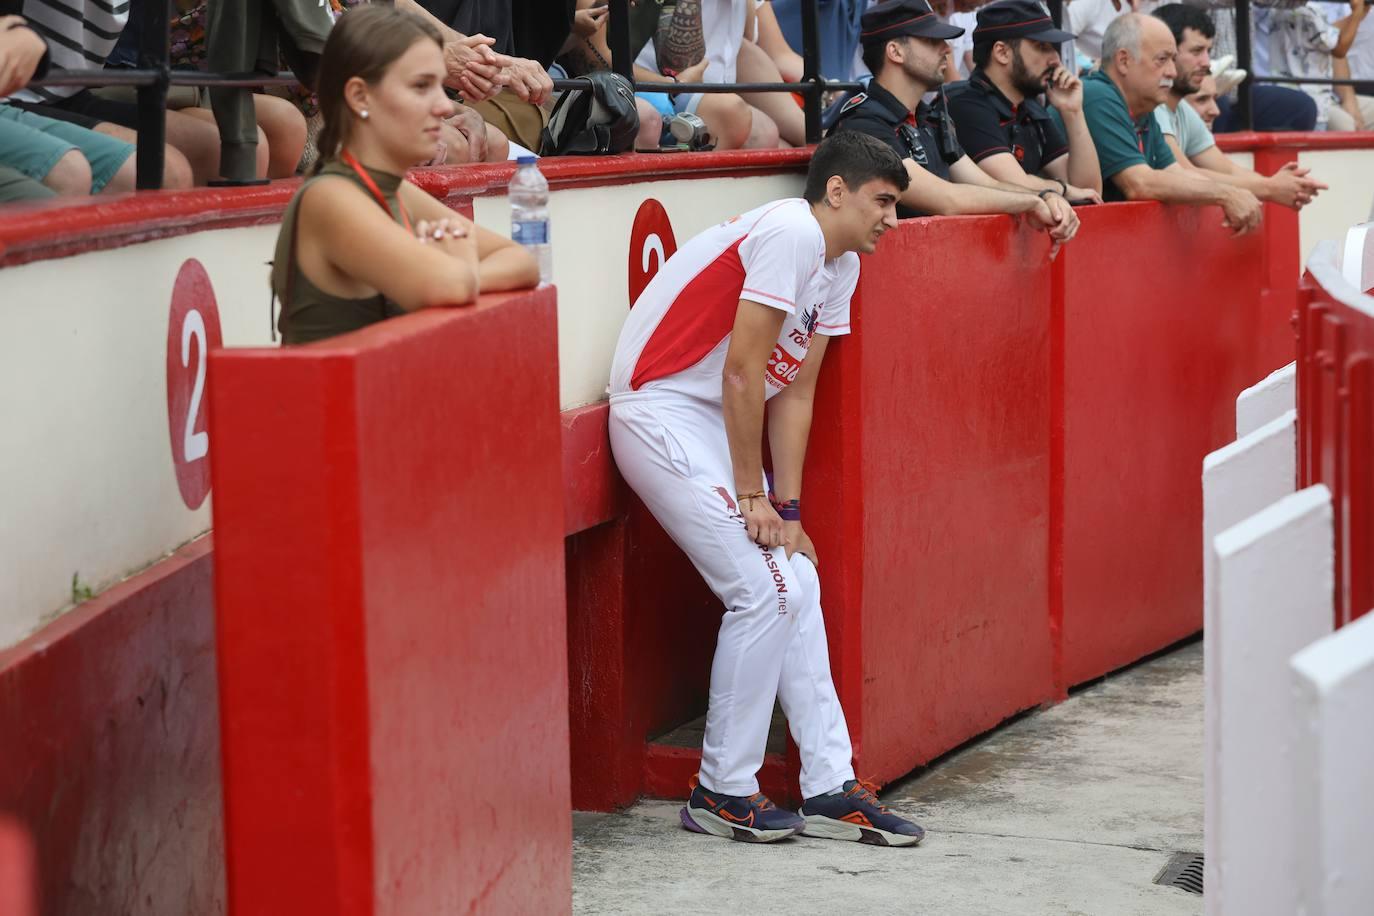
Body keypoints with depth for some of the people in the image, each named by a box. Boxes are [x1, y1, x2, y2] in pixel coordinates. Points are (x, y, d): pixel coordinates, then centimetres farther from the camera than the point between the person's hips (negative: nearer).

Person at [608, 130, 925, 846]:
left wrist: (788, 508, 3)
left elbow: (795, 394, 10)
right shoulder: (792, 232, -17)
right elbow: (742, 370, -19)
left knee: (797, 590, 5)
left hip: (716, 426, 10)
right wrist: (751, 495, -12)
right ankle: (721, 792, 1)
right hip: (660, 415, -10)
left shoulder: (841, 264, 12)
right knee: (764, 592, -11)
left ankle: (830, 788, 9)